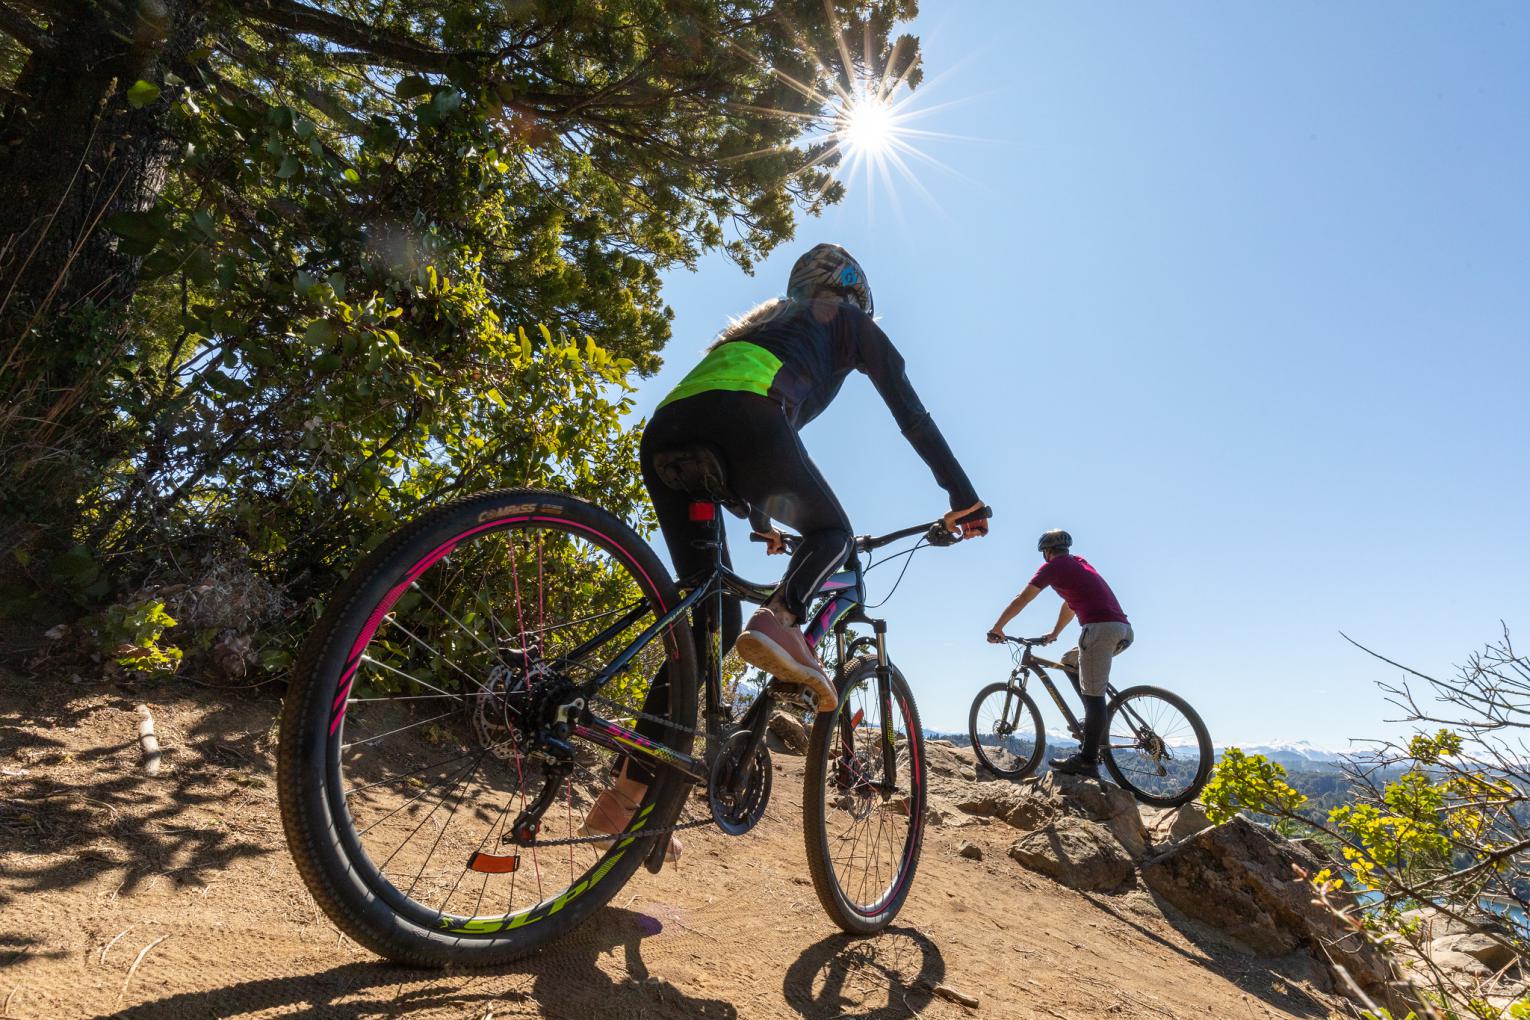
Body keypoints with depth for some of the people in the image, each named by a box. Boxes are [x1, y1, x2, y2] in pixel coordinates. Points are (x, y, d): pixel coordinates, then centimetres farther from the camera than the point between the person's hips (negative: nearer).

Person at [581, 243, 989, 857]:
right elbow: (910, 410, 20)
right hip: (740, 411, -6)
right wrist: (963, 496, 22)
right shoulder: (850, 320, 27)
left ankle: (625, 798, 3)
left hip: (664, 428, 6)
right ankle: (779, 622, -15)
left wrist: (761, 522, 52)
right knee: (831, 531, 19)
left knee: (712, 622, 8)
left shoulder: (770, 320, 43)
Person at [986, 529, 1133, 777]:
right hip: (1123, 629, 8)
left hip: (1100, 627, -8)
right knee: (1071, 662, 24)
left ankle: (1087, 759, -8)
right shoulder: (1079, 564, 28)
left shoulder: (1053, 566, 5)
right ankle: (1096, 735, 20)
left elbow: (1021, 601, 6)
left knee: (1093, 694, -8)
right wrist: (1054, 634, 49)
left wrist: (997, 628, 14)